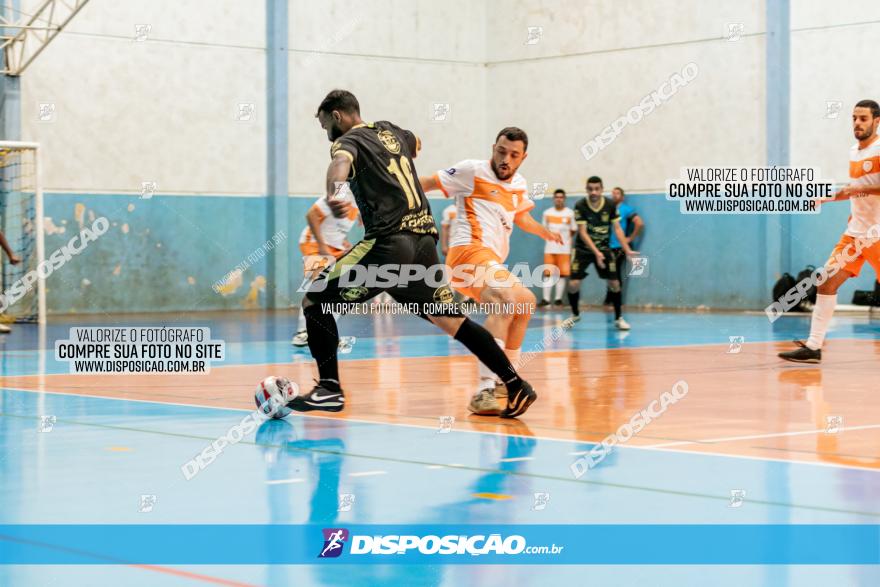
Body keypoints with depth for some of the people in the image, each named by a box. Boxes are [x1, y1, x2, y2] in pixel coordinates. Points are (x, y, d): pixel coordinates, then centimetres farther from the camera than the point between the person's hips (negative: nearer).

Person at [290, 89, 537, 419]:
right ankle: (515, 385, 12)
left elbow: (340, 162, -27)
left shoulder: (348, 140, -1)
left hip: (390, 243, -7)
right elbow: (415, 144, 45)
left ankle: (329, 389, -3)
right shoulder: (390, 131, 20)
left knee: (315, 300, 2)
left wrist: (334, 195, -49)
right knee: (449, 319, 16)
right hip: (424, 240, 8)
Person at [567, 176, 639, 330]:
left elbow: (617, 228, -6)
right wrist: (596, 252, -31)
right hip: (582, 249, -2)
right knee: (573, 284, -10)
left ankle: (618, 318, 8)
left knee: (614, 283, -7)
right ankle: (575, 314, 16)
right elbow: (582, 232, -21)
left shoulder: (610, 205, -11)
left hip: (603, 248, 2)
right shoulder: (580, 206, -18)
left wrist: (627, 250, -16)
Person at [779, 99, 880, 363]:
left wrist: (858, 190, -27)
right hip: (855, 232, 7)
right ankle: (813, 346, -2)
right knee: (827, 282, -3)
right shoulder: (854, 152, 14)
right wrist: (831, 196, 22)